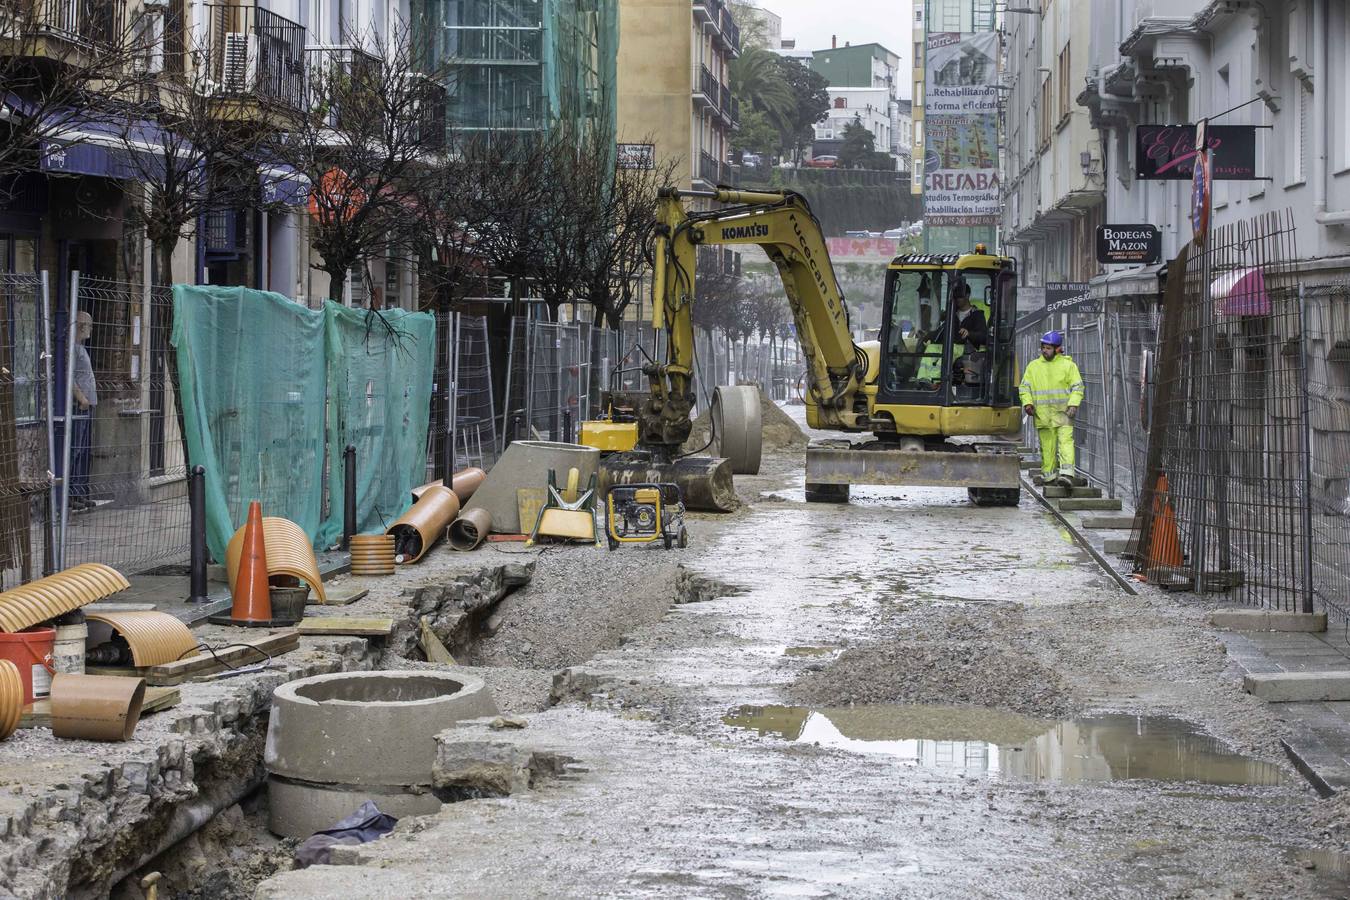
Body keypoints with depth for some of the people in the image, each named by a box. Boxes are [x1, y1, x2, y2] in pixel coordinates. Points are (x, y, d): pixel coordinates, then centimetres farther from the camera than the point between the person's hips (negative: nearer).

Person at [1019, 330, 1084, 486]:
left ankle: (1066, 473, -25)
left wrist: (1073, 404, -10)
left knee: (1065, 440, -15)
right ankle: (1049, 475, 11)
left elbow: (1077, 387, 4)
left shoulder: (1068, 364, 5)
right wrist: (1027, 402, -4)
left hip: (1063, 411, -2)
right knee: (1047, 445, 3)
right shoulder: (1033, 366, 11)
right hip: (1042, 413, 2)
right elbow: (1024, 387, 12)